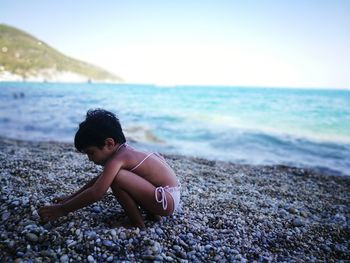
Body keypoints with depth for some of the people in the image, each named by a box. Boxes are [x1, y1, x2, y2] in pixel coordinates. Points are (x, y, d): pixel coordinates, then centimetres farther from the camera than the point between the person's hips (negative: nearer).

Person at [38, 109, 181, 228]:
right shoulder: (125, 151, 9)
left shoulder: (117, 158, -19)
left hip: (166, 201, -10)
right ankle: (152, 212, 14)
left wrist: (62, 209, -13)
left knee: (117, 178, -25)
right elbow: (99, 180, 19)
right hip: (168, 196, 10)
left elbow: (96, 193, -25)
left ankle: (137, 223, -6)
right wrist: (70, 198, 20)